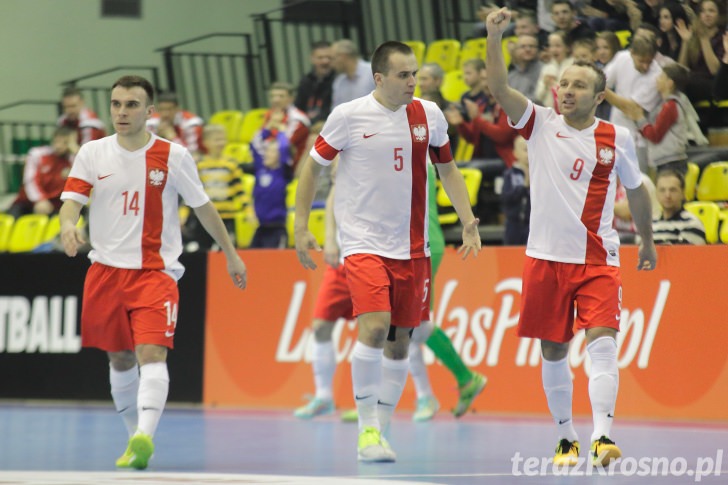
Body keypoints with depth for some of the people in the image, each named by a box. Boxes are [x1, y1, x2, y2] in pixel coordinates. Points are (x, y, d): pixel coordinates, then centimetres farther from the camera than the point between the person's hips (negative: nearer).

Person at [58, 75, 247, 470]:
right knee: (120, 359, 12)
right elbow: (72, 199, -7)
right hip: (106, 270, 3)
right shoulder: (92, 154, 3)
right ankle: (134, 436, 28)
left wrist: (230, 253, 14)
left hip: (155, 270, -3)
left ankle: (145, 437, -35)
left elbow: (203, 206, 9)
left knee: (151, 353, -21)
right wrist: (68, 224, -30)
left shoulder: (173, 156, -2)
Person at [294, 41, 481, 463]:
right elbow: (312, 166, 4)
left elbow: (447, 168, 16)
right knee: (374, 327, -21)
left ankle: (381, 429, 19)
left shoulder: (429, 115, 3)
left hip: (411, 246, 4)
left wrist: (468, 219, 5)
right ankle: (367, 428, -10)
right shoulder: (348, 116, -7)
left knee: (400, 342, 6)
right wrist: (301, 227, 1)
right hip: (363, 242, -4)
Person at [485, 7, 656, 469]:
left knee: (602, 343, -17)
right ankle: (566, 438, 22)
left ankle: (603, 436, -26)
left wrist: (648, 241, 24)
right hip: (547, 257, 1)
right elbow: (500, 89, -14)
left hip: (598, 259, -1)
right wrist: (495, 37, -28)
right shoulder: (541, 124, 0)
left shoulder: (617, 138, 2)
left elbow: (636, 189, 17)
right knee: (553, 352, 8)